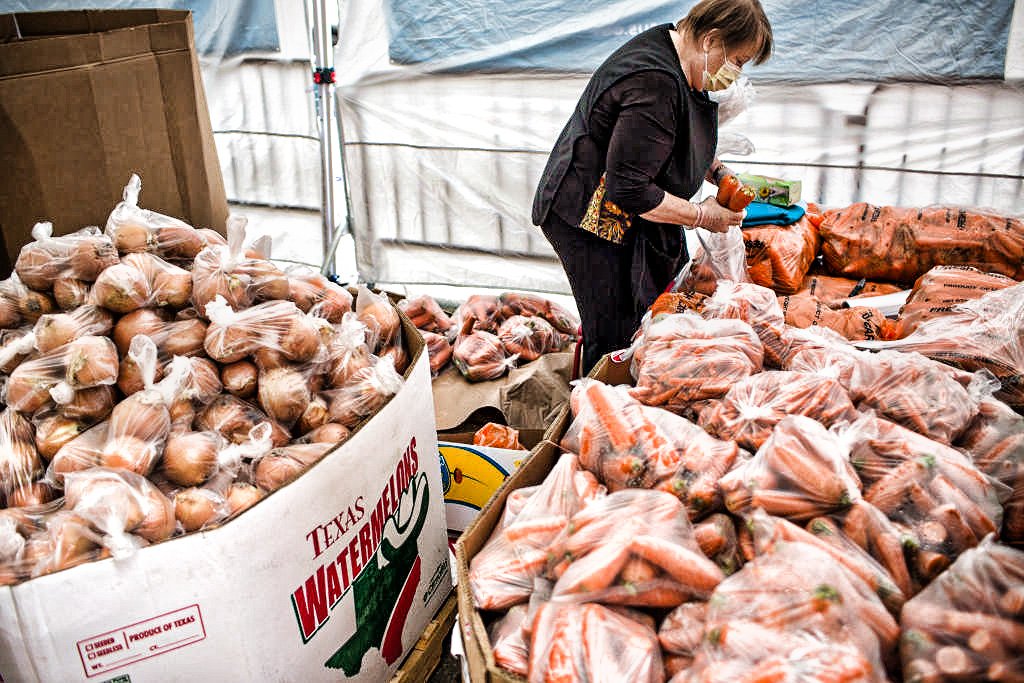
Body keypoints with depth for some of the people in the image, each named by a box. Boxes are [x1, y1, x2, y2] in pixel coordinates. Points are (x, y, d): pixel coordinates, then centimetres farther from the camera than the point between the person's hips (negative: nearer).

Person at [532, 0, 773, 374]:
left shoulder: (671, 45, 4)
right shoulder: (654, 84, -29)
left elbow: (679, 138, 21)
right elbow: (628, 191, -29)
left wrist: (717, 170, 6)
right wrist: (701, 215, -17)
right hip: (591, 219, -10)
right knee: (615, 337, -5)